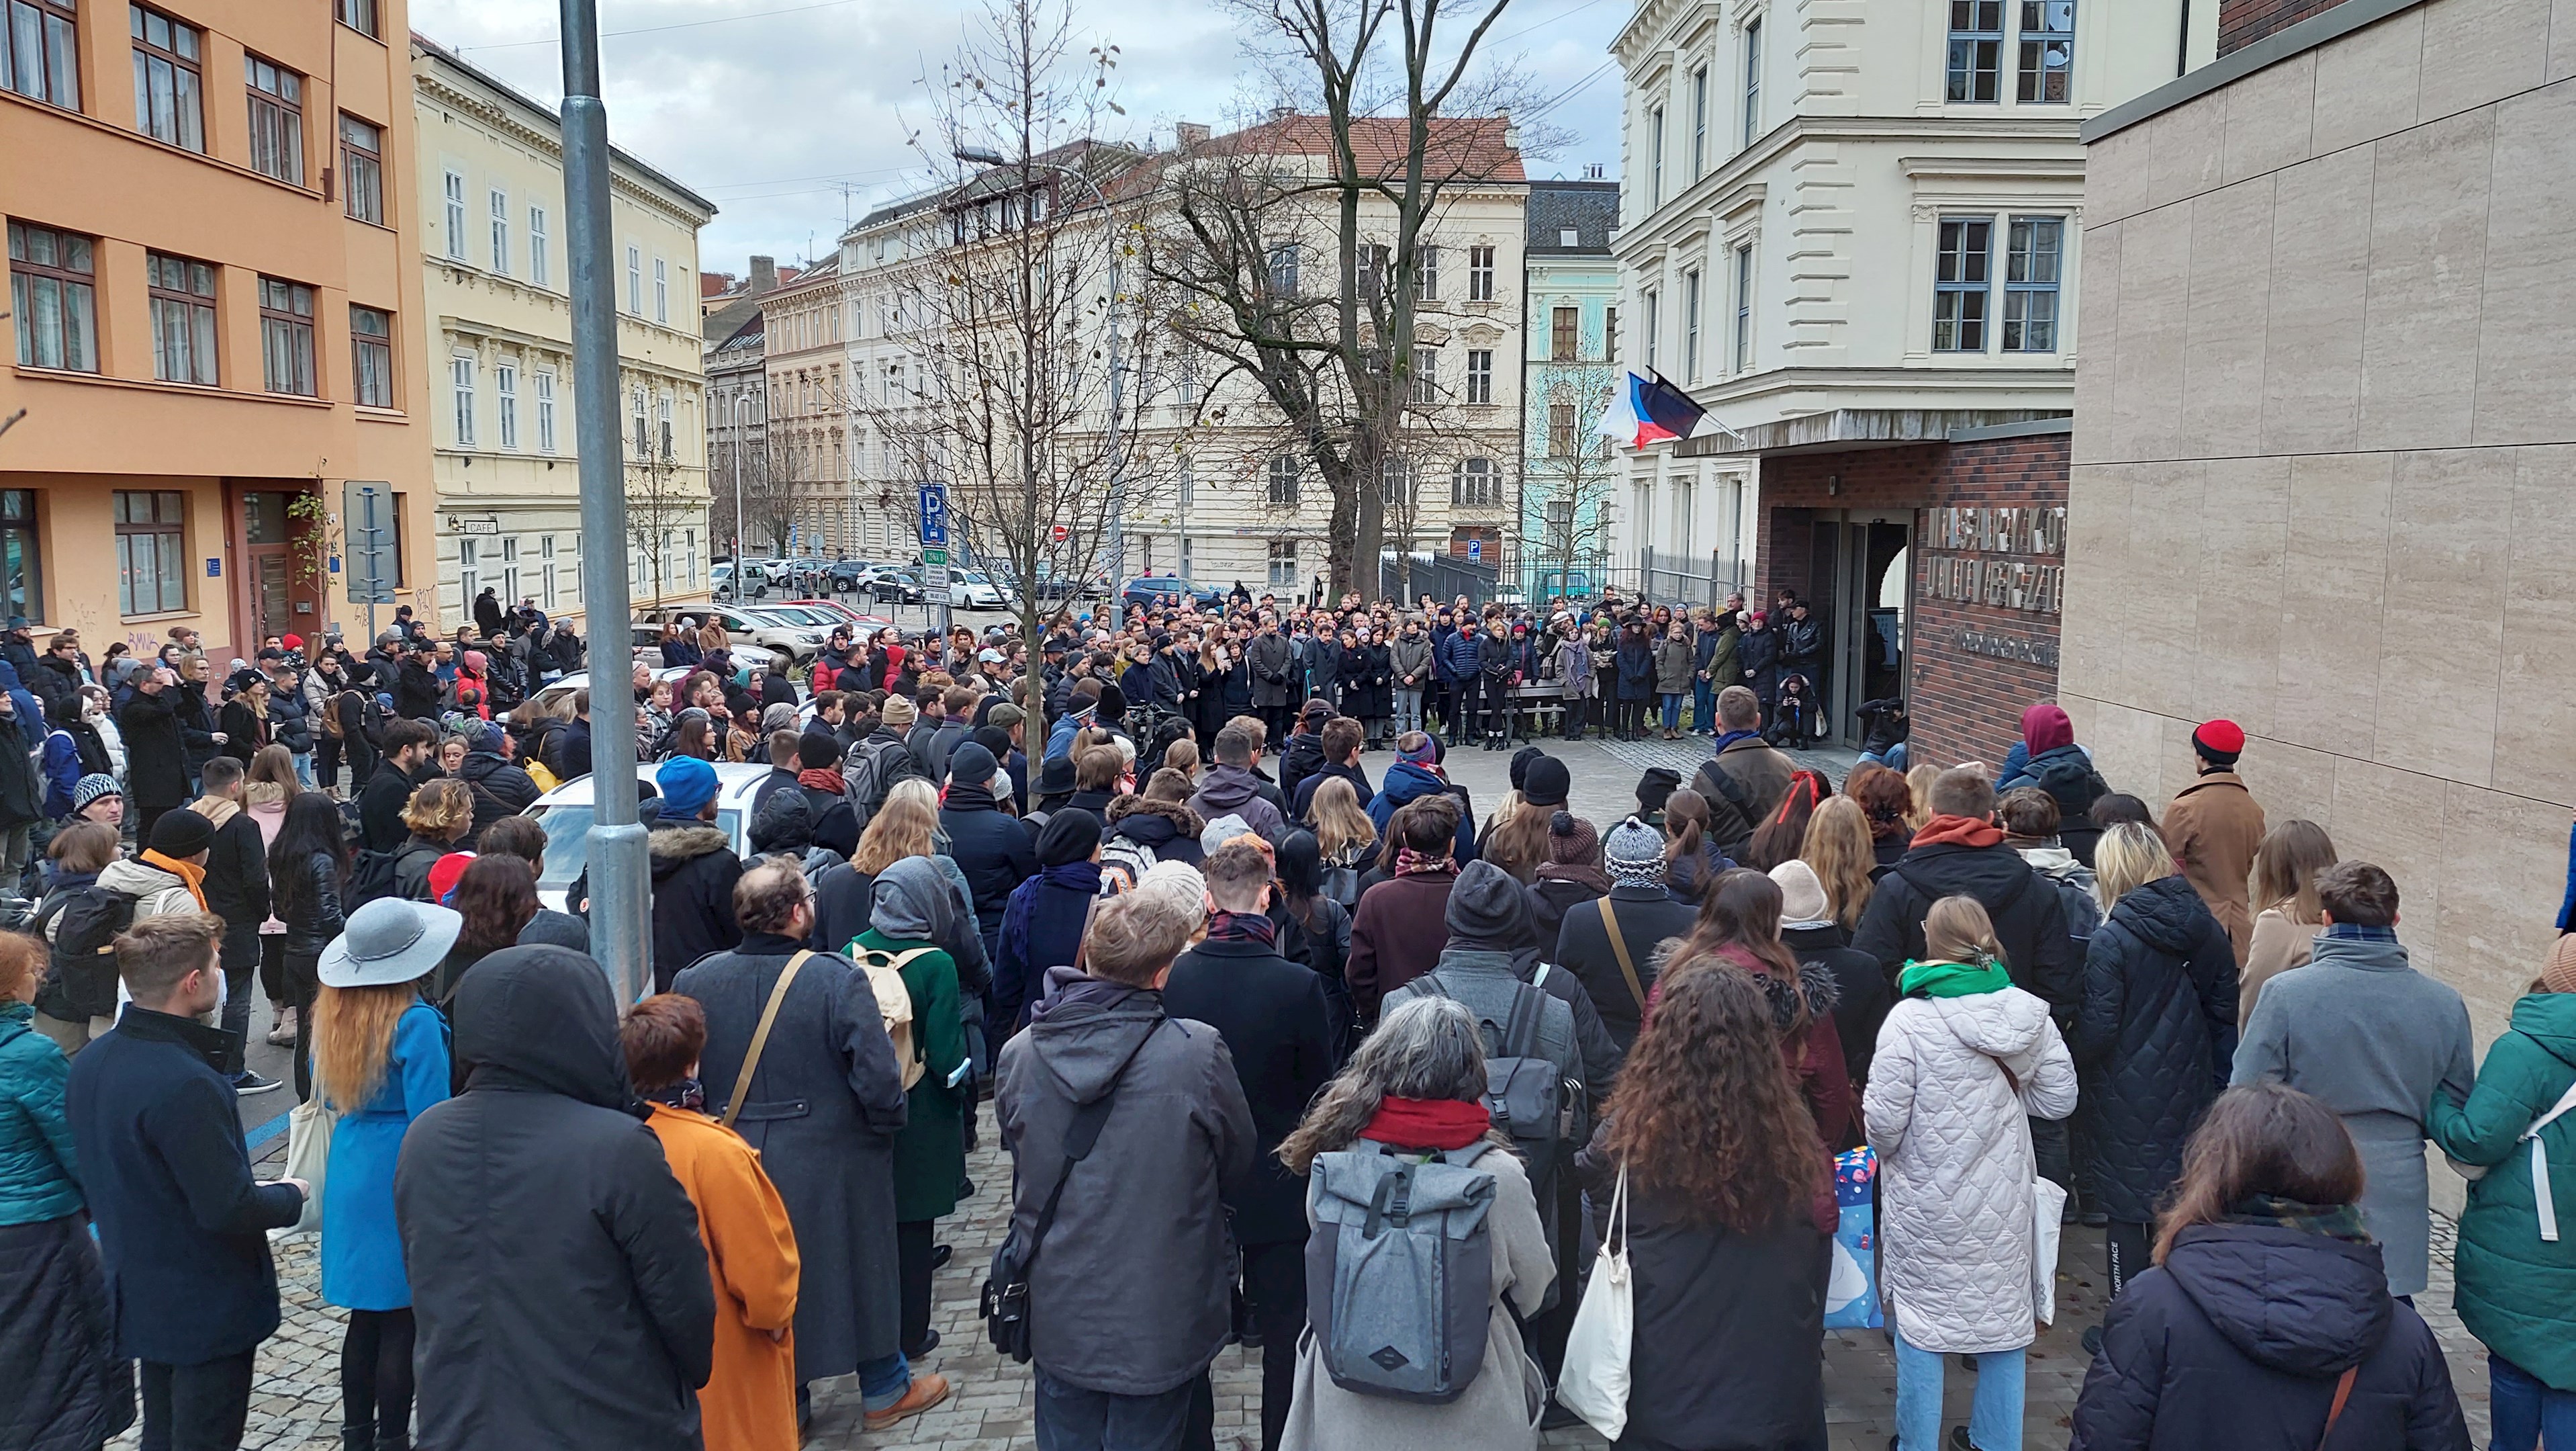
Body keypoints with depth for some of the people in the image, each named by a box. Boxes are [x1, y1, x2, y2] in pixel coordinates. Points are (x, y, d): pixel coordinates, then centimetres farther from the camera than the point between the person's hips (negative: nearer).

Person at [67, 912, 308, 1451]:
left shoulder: (90, 1063, -1)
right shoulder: (186, 1084, -30)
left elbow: (95, 1174, 11)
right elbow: (229, 1209, -27)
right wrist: (291, 1196, -9)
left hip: (139, 1296, 9)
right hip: (207, 1308, -9)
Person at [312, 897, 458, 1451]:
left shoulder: (332, 1015, 3)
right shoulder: (415, 1022, -19)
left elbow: (328, 1094, 16)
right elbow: (431, 1118, -19)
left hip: (351, 1173, 7)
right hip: (404, 1177, -7)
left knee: (367, 1312, 17)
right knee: (403, 1318, 3)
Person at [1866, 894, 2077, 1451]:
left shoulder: (1908, 1019, -18)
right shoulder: (2027, 1014, -6)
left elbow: (1884, 1120, -17)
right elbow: (2059, 1098, 3)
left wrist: (1884, 1146, 4)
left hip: (1927, 1208, -4)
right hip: (2004, 1201, 4)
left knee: (1922, 1324, 10)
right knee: (2005, 1318, 17)